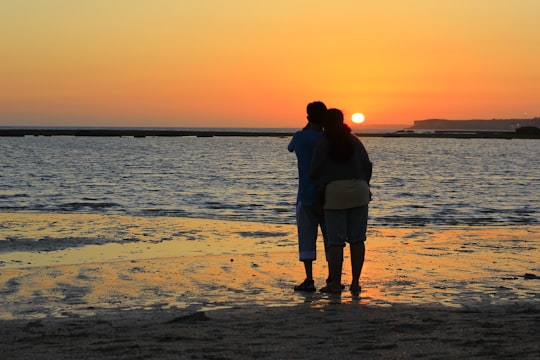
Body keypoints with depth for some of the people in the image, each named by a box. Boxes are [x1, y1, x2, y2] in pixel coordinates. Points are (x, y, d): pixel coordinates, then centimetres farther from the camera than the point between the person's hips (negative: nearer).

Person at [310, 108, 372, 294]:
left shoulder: (322, 145, -1)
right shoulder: (355, 141, 9)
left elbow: (315, 172, -3)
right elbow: (367, 166, 6)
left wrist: (321, 186, 16)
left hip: (335, 193, -3)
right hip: (359, 191, 3)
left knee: (335, 240, -1)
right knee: (357, 239, 5)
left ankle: (335, 283, -2)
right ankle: (355, 282, 5)